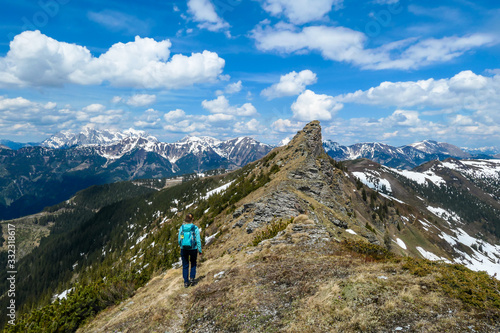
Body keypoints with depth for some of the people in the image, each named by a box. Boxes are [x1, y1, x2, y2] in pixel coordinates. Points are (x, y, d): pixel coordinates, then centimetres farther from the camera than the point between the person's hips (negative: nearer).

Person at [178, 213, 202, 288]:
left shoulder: (182, 227, -6)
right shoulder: (195, 228, -12)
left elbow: (179, 239, 1)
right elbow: (198, 240, -10)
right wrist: (200, 250, 0)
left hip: (184, 249, 1)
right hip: (193, 249, -1)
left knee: (185, 266, 15)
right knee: (193, 264, 23)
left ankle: (186, 282, 17)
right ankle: (192, 278, 12)